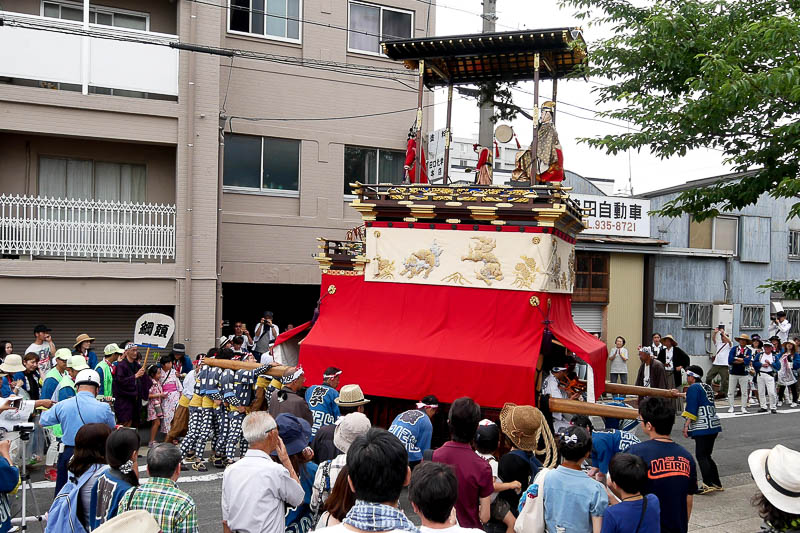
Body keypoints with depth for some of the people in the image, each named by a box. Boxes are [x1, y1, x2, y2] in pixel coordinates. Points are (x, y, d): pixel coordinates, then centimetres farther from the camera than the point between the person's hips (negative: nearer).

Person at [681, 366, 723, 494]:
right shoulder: (708, 387, 18)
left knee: (701, 456, -6)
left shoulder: (693, 388, -9)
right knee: (707, 455, 15)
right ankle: (716, 483, 16)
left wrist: (687, 425, -16)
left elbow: (692, 409, -16)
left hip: (702, 428, -9)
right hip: (714, 425, 9)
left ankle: (708, 484, -10)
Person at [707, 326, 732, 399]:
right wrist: (715, 332, -11)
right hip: (716, 364, 6)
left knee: (724, 380, -3)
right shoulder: (718, 343, 18)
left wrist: (723, 333, -23)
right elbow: (713, 339, 3)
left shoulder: (729, 345, 2)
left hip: (724, 365, -6)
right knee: (708, 377, 5)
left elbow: (729, 341, -19)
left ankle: (723, 393, 4)